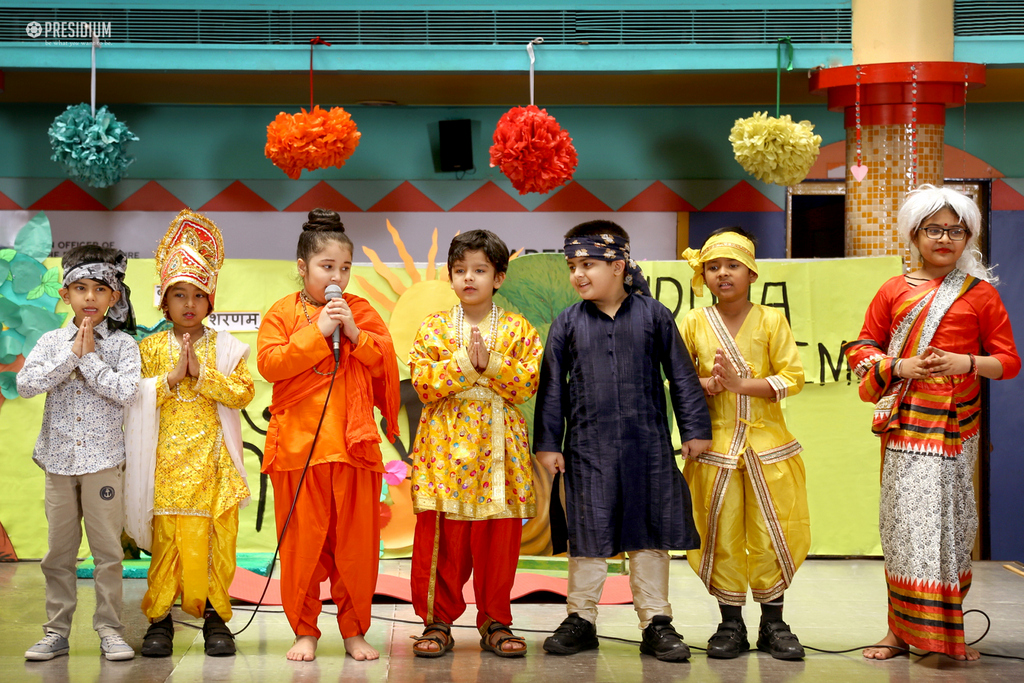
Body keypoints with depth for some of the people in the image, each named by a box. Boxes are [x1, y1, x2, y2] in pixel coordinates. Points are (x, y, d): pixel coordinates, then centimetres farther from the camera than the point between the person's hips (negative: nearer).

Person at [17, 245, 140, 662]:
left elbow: (126, 391, -16)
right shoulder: (52, 342, 4)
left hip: (103, 459, -2)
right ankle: (56, 631, 15)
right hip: (59, 457, 2)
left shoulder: (123, 344, -1)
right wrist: (71, 355, -14)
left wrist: (90, 358, -14)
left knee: (107, 548, 1)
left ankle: (109, 629, 9)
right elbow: (25, 384, -10)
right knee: (59, 550, 8)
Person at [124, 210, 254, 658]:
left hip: (212, 460, 0)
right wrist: (171, 377, -11)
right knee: (166, 537, -3)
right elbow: (132, 397, 0)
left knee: (215, 537, -1)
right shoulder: (150, 348, 9)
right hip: (168, 461, 0)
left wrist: (201, 372, -13)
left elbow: (243, 392, -6)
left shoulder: (226, 348, 8)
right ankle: (160, 618, 4)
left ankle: (215, 615, 8)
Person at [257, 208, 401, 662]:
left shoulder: (362, 311, 10)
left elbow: (386, 363, 3)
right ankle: (305, 631, 14)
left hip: (354, 443, 2)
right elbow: (269, 365, -10)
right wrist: (318, 331, -15)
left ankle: (354, 630, 15)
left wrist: (355, 334, -12)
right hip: (298, 444, -2)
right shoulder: (283, 313, 3)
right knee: (302, 540, 2)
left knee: (356, 539, 3)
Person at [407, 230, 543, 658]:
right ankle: (438, 620, 9)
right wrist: (465, 365, -15)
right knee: (441, 539, -2)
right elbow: (422, 382, -4)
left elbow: (528, 383, -3)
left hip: (499, 447, 0)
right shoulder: (434, 327, 7)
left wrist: (491, 363, -16)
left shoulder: (518, 329, 7)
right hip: (446, 445, 0)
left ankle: (495, 621, 14)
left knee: (499, 539, 3)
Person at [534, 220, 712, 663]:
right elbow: (552, 387, 6)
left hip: (648, 446, -1)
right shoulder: (568, 324, 3)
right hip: (588, 448, 1)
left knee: (649, 534, 5)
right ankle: (581, 619, 18)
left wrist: (695, 429, 4)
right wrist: (547, 443, 4)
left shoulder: (653, 316, 1)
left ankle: (656, 623, 13)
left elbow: (682, 376, 5)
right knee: (587, 535, 7)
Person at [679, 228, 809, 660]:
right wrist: (705, 385, -14)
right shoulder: (694, 323, 5)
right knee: (721, 533, 3)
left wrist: (740, 383, -17)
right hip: (715, 442, 1)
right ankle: (731, 624, 14)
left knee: (772, 532, 2)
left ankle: (773, 623, 16)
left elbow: (792, 377, -6)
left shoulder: (771, 320, 1)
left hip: (766, 442, -1)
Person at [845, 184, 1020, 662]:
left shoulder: (980, 293, 5)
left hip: (954, 427, -1)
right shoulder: (894, 291, 8)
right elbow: (861, 350, 12)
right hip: (905, 424, 1)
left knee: (948, 520, 0)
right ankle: (901, 629, 6)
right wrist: (900, 366, -6)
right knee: (904, 520, -1)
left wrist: (966, 363, -12)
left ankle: (947, 632, 9)